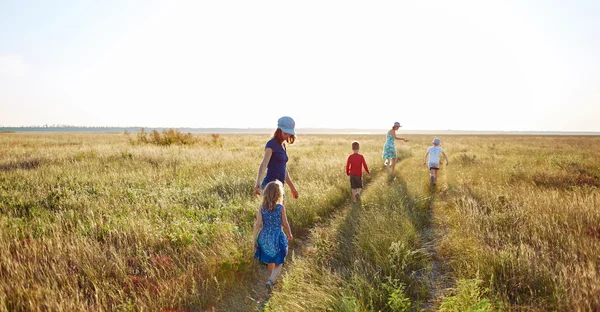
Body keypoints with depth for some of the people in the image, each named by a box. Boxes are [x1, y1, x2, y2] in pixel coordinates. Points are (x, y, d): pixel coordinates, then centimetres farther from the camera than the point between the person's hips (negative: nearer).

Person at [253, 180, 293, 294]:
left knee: (270, 261, 26)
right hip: (277, 238, -4)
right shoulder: (281, 207, -16)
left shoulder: (262, 207, -9)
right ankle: (271, 281, -14)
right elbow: (285, 224, -7)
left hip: (265, 238, 4)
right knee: (278, 264, 9)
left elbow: (258, 224, -11)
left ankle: (272, 279, 45)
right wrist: (289, 235, 11)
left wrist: (255, 240, -2)